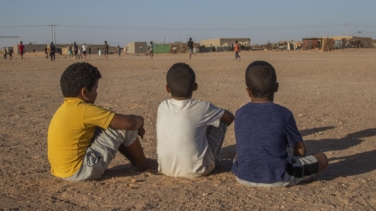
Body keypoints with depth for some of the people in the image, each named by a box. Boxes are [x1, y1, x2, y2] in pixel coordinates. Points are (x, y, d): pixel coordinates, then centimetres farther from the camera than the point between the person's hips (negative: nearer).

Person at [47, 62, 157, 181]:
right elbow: (128, 122, -21)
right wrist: (139, 120, 2)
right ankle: (142, 164, 15)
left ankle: (136, 162, 27)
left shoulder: (65, 109, 8)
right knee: (124, 127, -7)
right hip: (80, 171, -9)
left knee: (113, 123, 18)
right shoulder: (85, 110, -19)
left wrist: (135, 123, 18)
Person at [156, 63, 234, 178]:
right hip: (197, 170, -4)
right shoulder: (202, 108, -10)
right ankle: (209, 161, 25)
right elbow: (230, 117, 7)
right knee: (221, 121, 11)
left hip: (165, 169, 4)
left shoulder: (162, 107, -1)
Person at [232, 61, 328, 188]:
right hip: (277, 179, 0)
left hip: (244, 177, 0)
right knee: (322, 159, 14)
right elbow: (300, 150, -2)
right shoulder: (284, 114, -11)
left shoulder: (240, 114, -2)